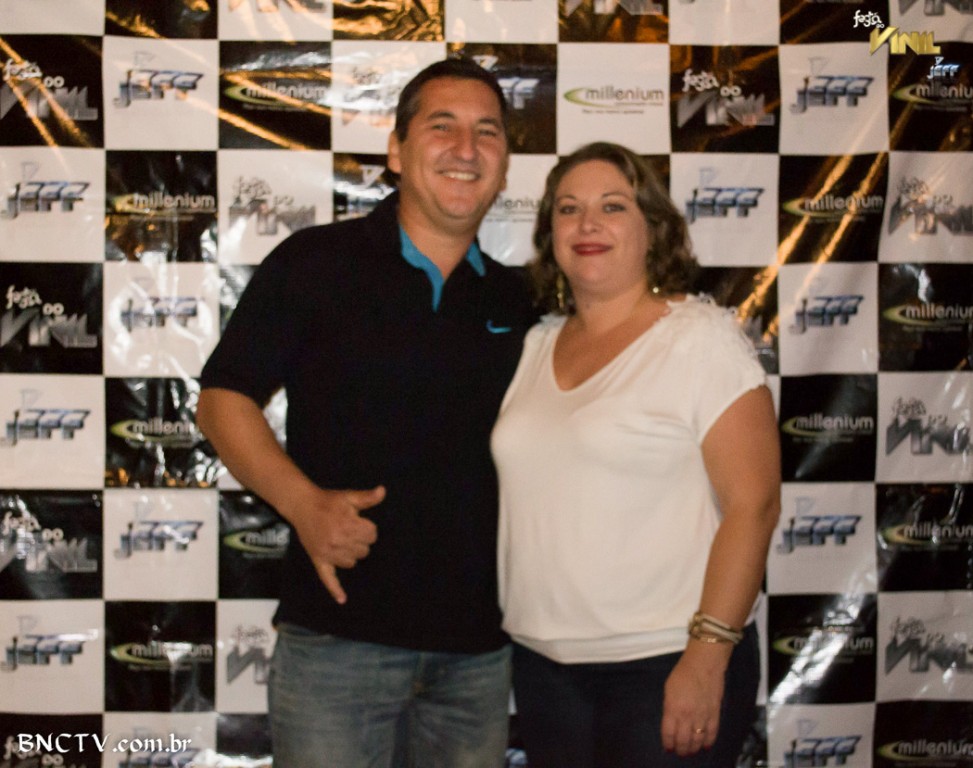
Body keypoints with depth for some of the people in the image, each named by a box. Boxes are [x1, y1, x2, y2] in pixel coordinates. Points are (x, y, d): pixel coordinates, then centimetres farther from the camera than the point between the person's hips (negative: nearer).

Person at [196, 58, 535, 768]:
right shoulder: (316, 263, -3)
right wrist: (303, 503, -18)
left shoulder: (517, 302, 10)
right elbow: (223, 397, -3)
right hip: (340, 632, -4)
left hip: (480, 646, 4)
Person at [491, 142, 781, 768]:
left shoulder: (702, 336, -7)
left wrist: (708, 656, -18)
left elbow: (753, 504, -13)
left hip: (667, 665, -5)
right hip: (543, 662, 5)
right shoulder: (535, 346, 10)